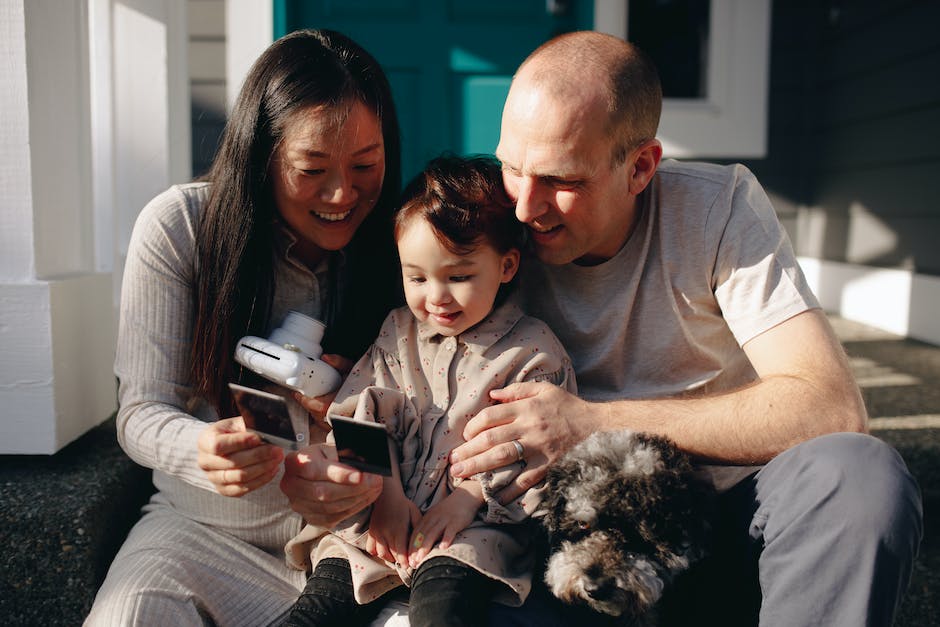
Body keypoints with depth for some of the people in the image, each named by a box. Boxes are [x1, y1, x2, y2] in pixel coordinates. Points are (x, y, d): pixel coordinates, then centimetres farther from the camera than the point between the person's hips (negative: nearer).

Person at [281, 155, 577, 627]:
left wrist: (471, 494, -17)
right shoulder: (397, 333, 11)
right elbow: (368, 417, 5)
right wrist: (386, 492, -9)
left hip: (474, 525, -3)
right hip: (382, 516, 4)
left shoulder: (534, 351, -2)